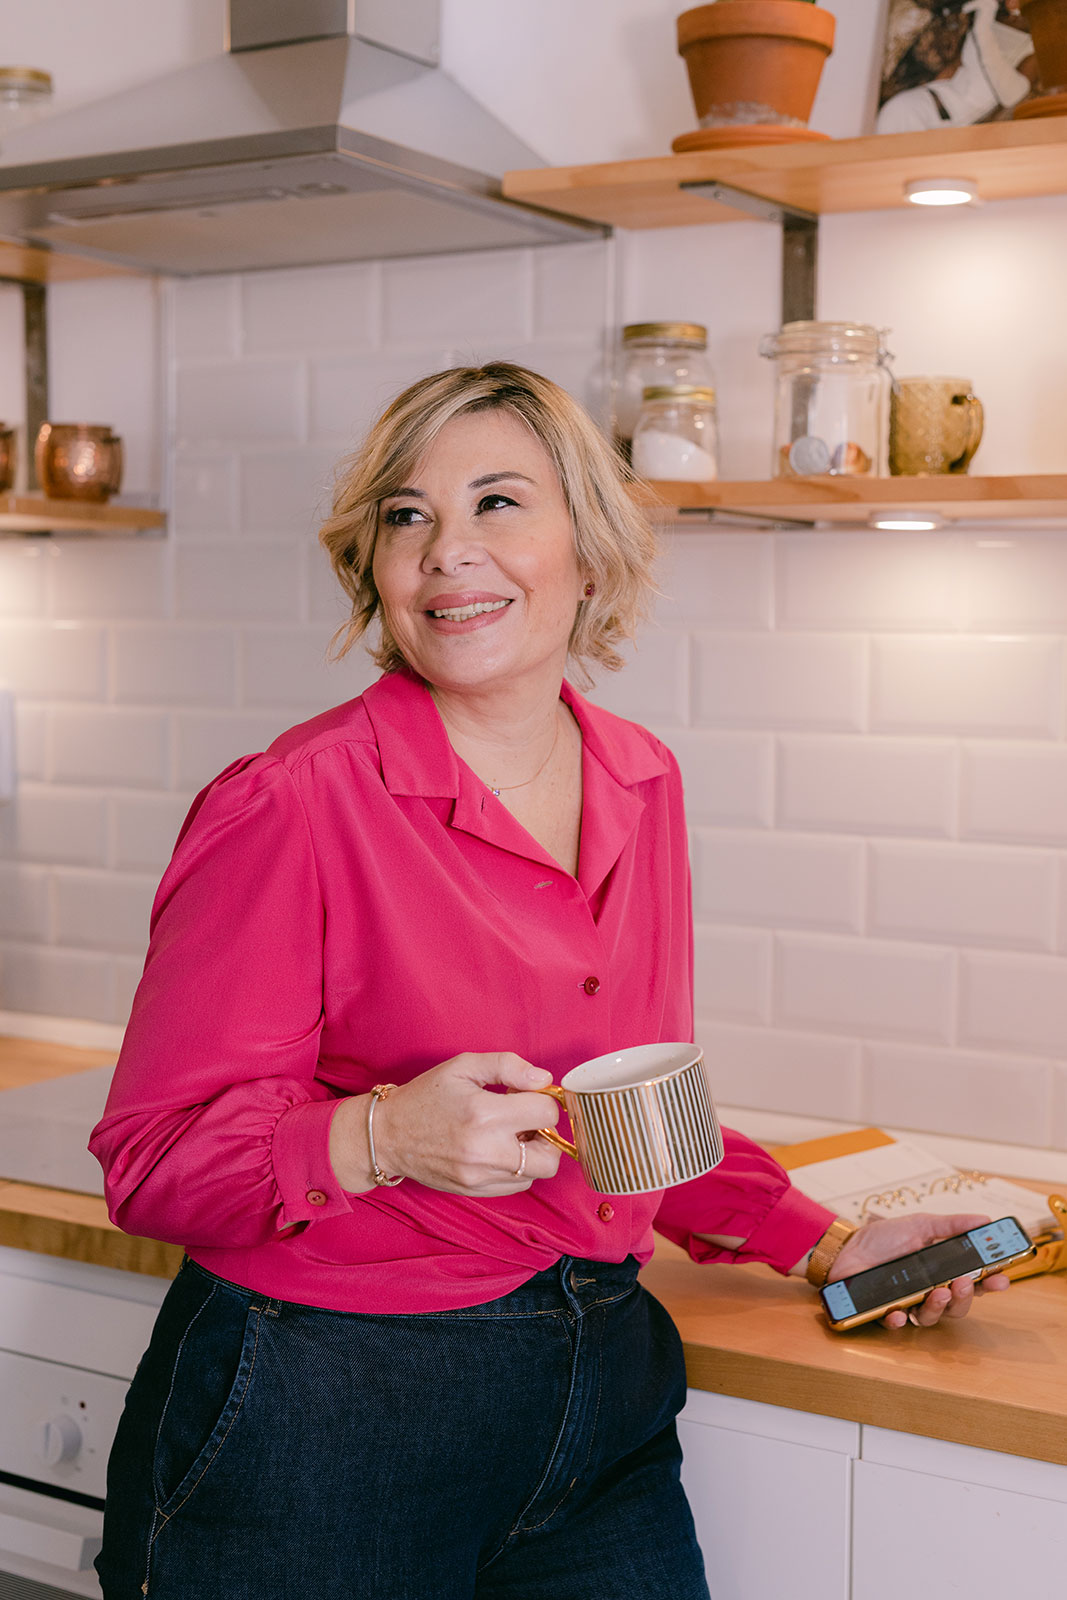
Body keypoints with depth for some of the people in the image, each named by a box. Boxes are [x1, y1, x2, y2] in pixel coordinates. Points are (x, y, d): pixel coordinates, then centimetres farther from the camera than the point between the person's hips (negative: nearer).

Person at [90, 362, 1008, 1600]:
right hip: (322, 1437, -5)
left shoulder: (639, 782, 4)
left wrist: (818, 1242, 10)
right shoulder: (290, 806, -16)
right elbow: (152, 1158, -15)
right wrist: (380, 1137, -29)